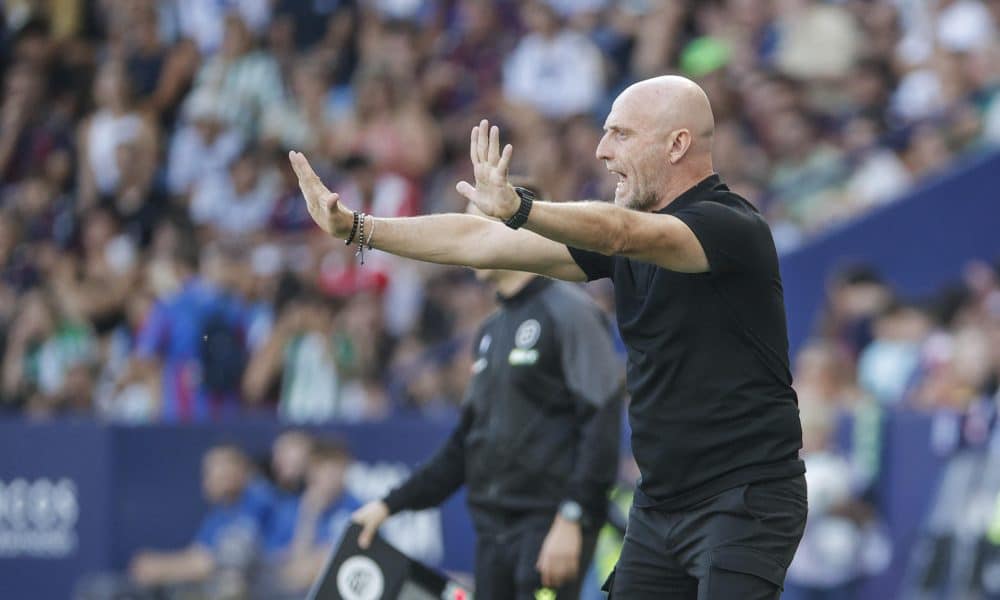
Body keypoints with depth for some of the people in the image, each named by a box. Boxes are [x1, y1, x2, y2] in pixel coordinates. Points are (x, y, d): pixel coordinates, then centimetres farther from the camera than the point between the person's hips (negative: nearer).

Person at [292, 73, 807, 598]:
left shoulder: (731, 226, -15)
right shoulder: (619, 233, 10)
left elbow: (624, 234, -34)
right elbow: (485, 244, 11)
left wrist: (519, 210, -49)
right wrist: (356, 227, 7)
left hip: (744, 501, -8)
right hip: (658, 506, 8)